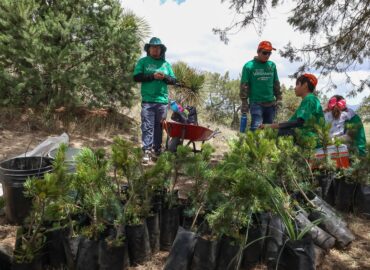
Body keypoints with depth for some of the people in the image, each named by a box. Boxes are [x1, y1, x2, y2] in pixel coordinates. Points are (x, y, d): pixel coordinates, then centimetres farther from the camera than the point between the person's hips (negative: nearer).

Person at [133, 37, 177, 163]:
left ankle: (157, 149, 17)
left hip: (162, 100, 3)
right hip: (147, 100, -3)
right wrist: (152, 76, -13)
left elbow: (173, 80, 14)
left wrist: (164, 77, -7)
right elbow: (136, 77, -3)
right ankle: (147, 151, -3)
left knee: (159, 126, 8)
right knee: (147, 126, -6)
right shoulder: (143, 61, 7)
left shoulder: (166, 64, 15)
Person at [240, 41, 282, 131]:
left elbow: (276, 83, 15)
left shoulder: (272, 65, 8)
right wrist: (244, 104, -9)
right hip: (256, 103, -5)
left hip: (271, 103, 5)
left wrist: (279, 98, 10)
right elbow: (244, 86, -6)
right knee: (256, 128, -11)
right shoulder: (249, 66, -5)